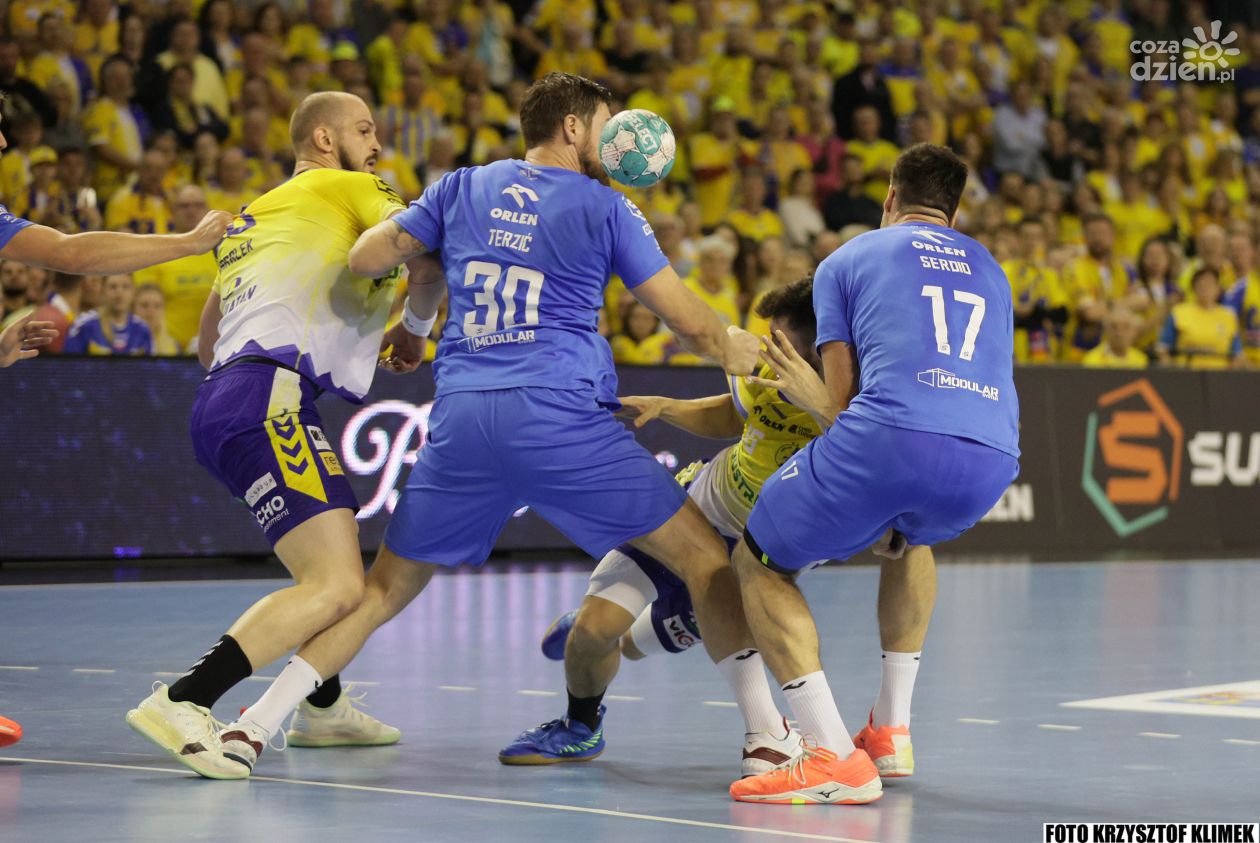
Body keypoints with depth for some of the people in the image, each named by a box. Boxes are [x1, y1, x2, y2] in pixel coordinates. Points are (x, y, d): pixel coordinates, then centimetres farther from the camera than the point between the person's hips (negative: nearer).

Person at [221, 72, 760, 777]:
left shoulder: (463, 189, 16)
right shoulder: (606, 208, 8)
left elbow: (364, 258, 15)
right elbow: (688, 321, 8)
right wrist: (733, 347, 29)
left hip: (461, 417, 4)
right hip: (560, 414, -4)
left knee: (383, 589, 16)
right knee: (705, 558, 3)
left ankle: (254, 725, 10)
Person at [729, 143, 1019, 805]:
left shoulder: (846, 260, 19)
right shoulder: (991, 272, 32)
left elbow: (844, 396, 12)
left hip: (893, 436, -5)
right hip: (992, 459, 5)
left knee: (759, 563, 15)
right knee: (909, 539, 40)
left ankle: (833, 756, -4)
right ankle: (891, 729, 30)